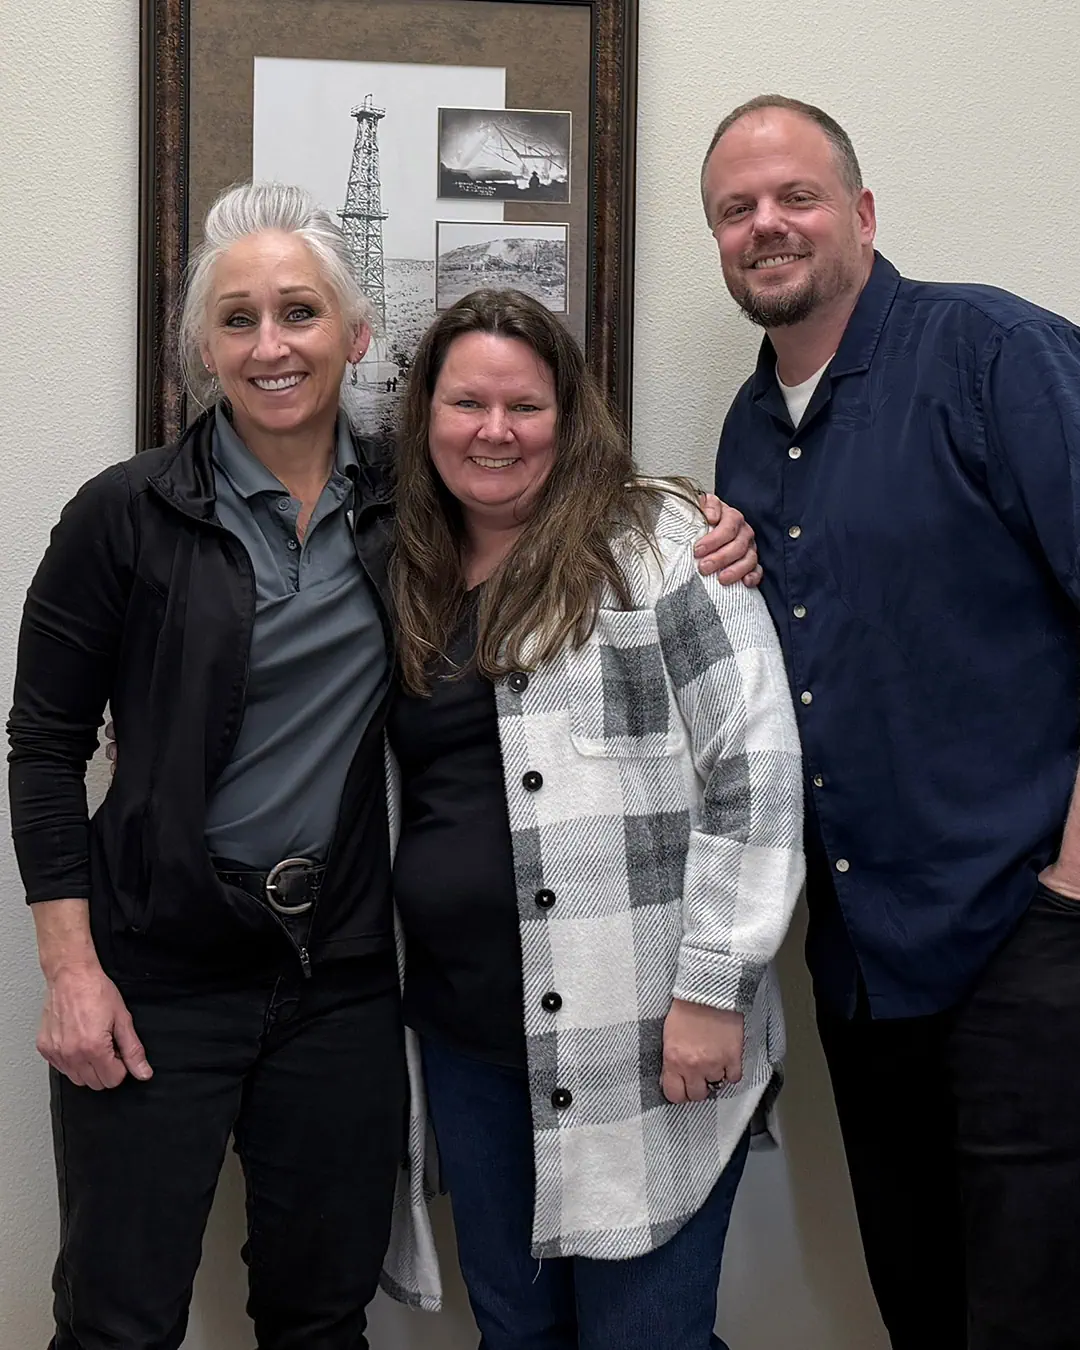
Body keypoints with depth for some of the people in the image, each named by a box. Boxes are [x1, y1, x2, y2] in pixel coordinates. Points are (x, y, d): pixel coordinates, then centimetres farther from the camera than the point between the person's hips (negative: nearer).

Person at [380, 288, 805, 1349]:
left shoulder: (651, 545, -7)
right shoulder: (413, 581, 12)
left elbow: (755, 763, -12)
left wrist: (711, 988, -15)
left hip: (643, 1047, -6)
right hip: (468, 1036, 6)